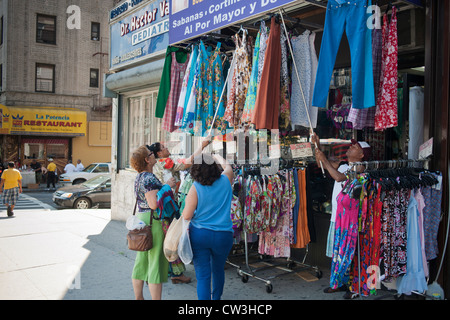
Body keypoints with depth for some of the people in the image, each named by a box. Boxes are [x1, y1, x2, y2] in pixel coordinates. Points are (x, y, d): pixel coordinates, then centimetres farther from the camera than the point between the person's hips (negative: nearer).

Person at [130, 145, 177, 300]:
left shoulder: (139, 177, 14)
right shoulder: (149, 178, -17)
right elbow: (154, 204, -24)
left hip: (141, 219, 10)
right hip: (152, 221, -10)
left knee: (141, 261, 16)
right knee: (156, 264, -3)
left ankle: (138, 297, 26)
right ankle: (156, 298, 3)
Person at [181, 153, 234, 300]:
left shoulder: (195, 188, -10)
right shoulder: (225, 181, -3)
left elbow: (186, 216, -9)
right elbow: (228, 167, 22)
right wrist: (219, 158, 40)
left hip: (199, 235, -3)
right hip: (223, 235, 3)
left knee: (202, 275, 4)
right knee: (218, 270, 25)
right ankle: (216, 297, 45)